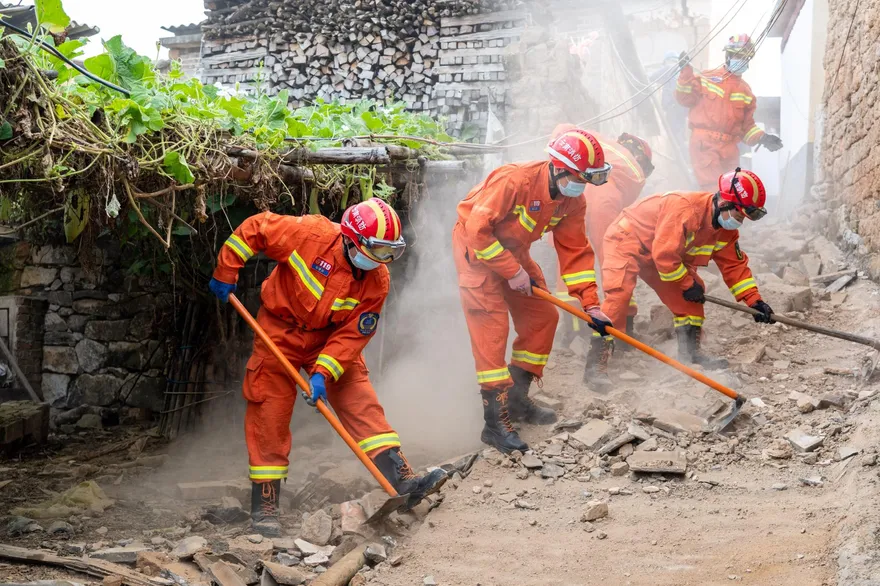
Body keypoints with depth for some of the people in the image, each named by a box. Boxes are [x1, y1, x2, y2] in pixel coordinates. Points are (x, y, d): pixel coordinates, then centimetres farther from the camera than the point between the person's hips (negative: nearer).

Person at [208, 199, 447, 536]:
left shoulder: (377, 281, -16)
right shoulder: (312, 233, -26)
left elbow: (353, 334, -15)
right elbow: (254, 229, -15)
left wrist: (323, 372, -25)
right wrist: (225, 274, -11)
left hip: (331, 338, 3)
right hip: (280, 331, -3)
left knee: (361, 402, -9)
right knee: (270, 417, -2)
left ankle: (403, 481, -13)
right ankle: (264, 506, 6)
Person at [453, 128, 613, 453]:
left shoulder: (573, 201, -7)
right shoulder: (515, 180, -31)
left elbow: (575, 251, -2)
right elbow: (478, 230, -30)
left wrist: (590, 304, -10)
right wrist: (512, 272, -26)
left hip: (513, 250, 8)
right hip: (476, 247, -8)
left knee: (543, 317, 6)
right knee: (491, 326, -15)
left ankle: (516, 399, 20)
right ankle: (495, 422, -14)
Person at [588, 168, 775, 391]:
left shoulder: (726, 229, -4)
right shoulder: (684, 208, -34)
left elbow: (734, 264, 5)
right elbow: (664, 254, -33)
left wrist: (754, 300, -4)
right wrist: (687, 284, -20)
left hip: (663, 253, 9)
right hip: (626, 240, -9)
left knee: (689, 298, 3)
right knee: (619, 294, -26)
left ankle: (690, 352, 17)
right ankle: (597, 365, -28)